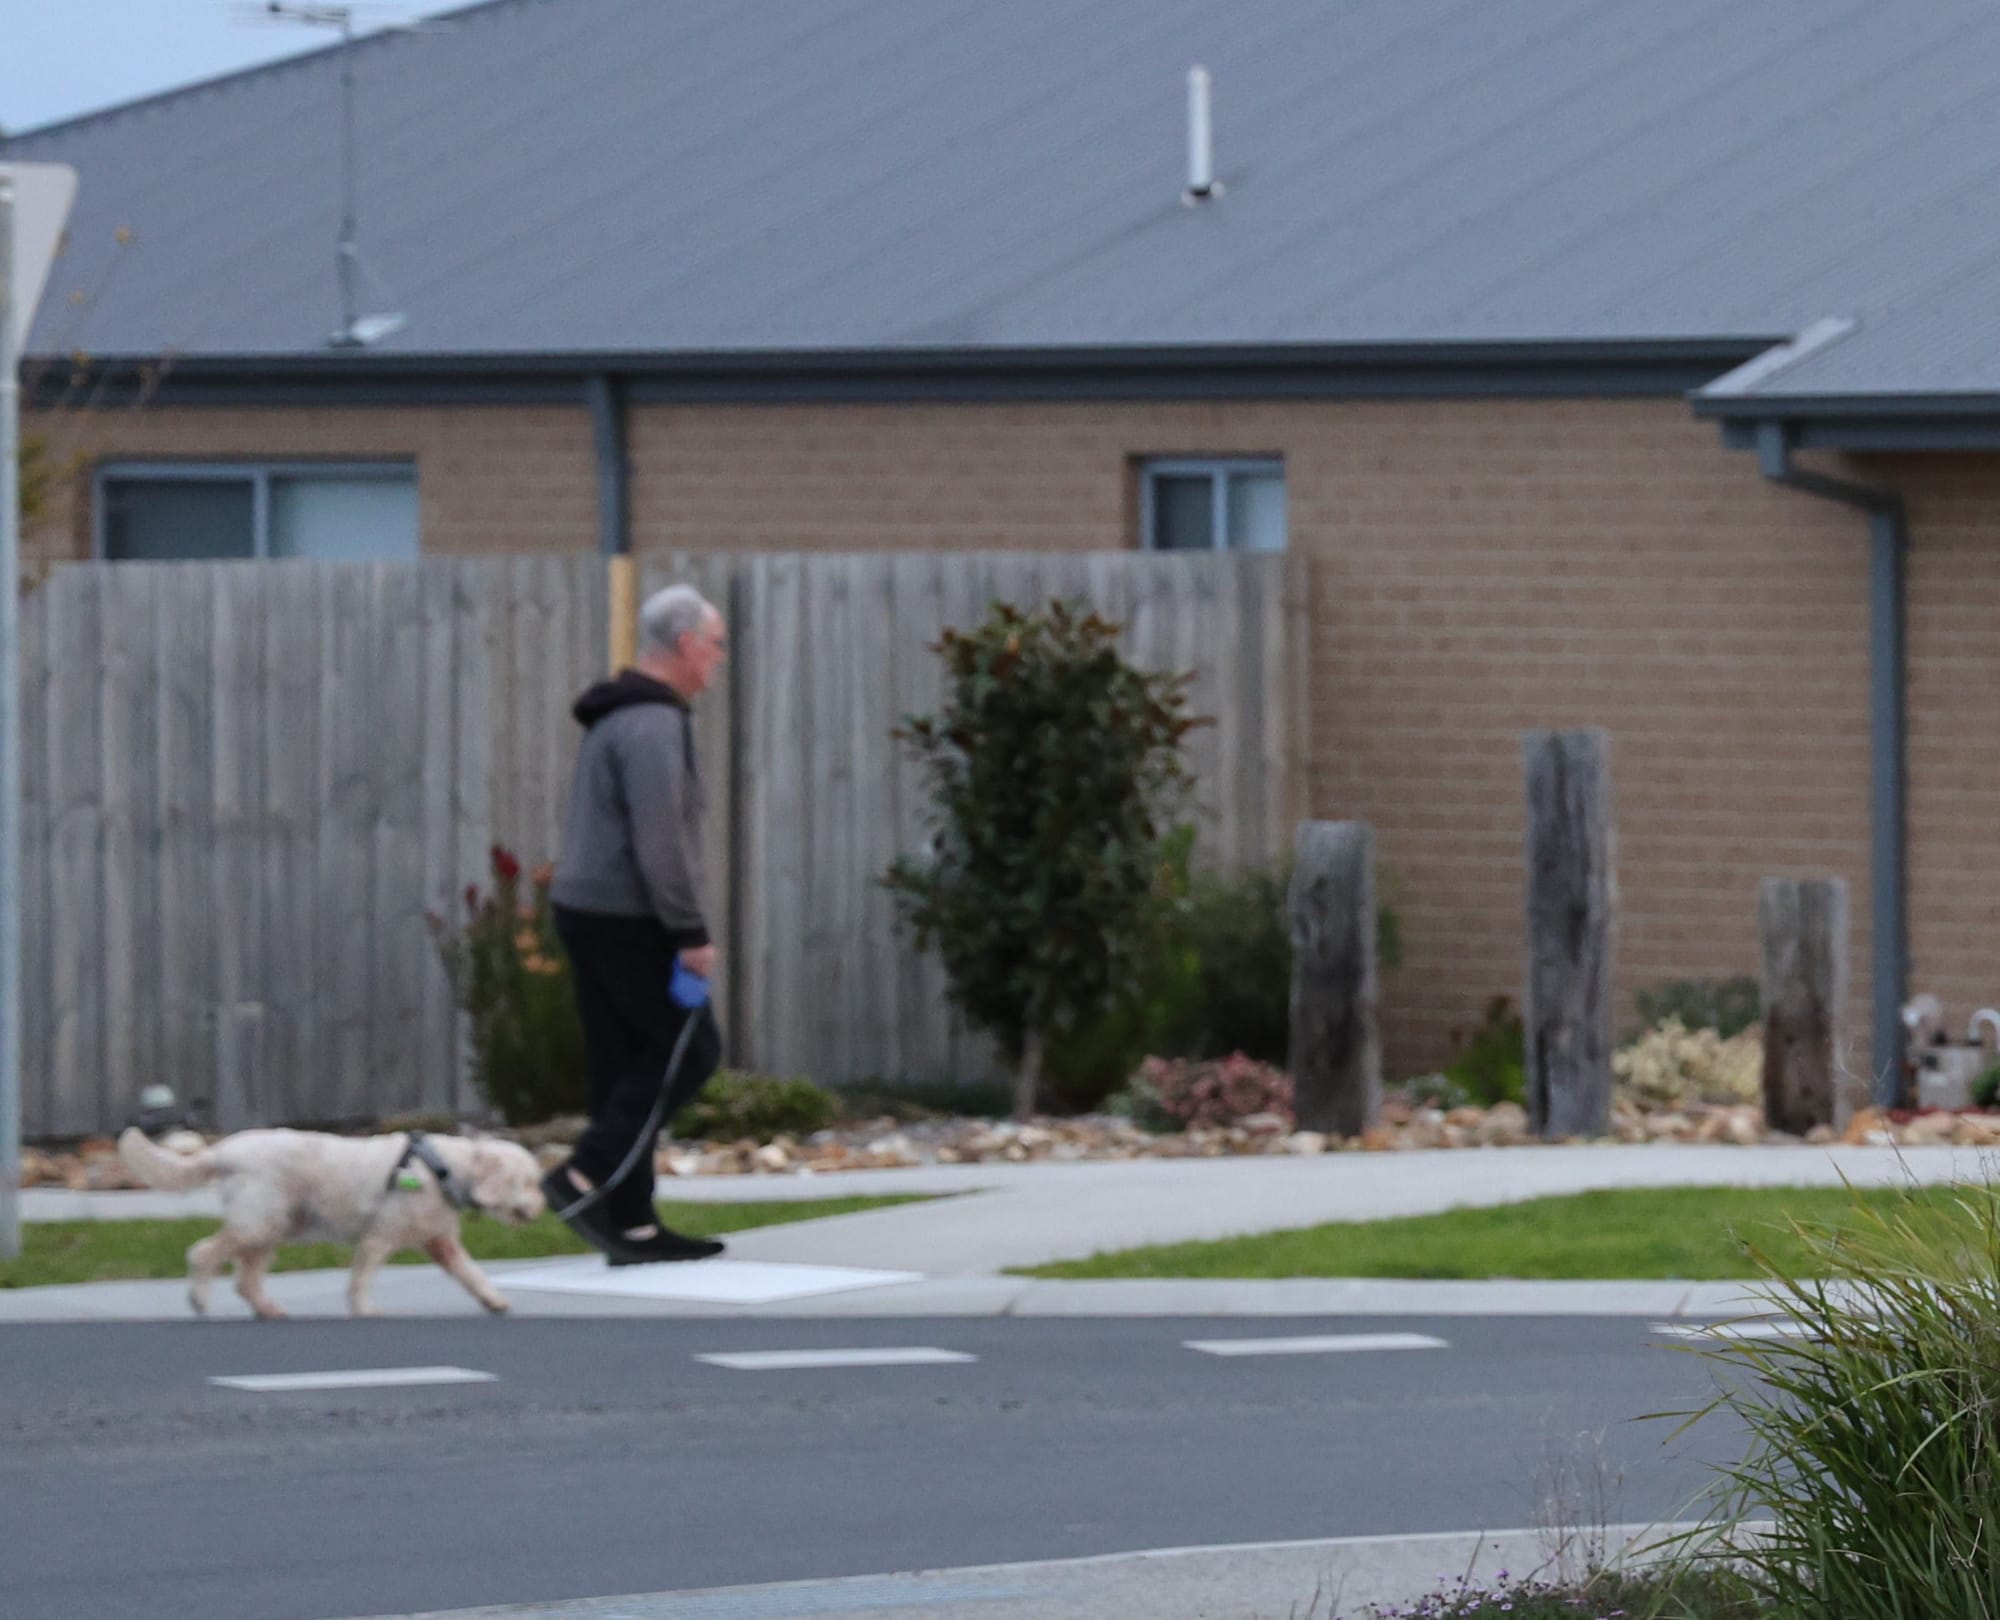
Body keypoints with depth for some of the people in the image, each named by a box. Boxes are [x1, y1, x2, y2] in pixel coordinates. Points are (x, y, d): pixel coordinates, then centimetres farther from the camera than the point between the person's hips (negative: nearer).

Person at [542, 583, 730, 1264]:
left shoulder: (616, 717, 18)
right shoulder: (653, 725, -15)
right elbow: (658, 840, -23)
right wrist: (691, 932, -20)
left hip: (583, 905, 10)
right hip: (627, 919, -10)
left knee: (624, 1065, 9)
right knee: (689, 1049, -4)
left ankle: (632, 1224, 10)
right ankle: (584, 1177, -11)